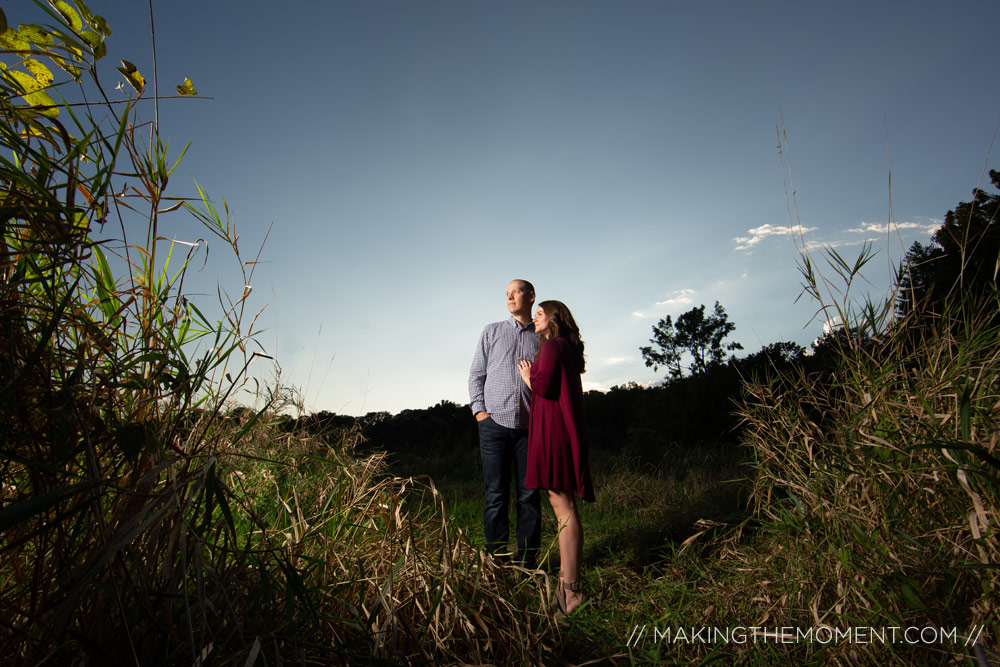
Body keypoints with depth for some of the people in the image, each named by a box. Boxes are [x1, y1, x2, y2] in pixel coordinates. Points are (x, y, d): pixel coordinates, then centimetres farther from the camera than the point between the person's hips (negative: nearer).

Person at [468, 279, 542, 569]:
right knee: (496, 496, 3)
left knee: (529, 495, 5)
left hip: (529, 426, 1)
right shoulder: (492, 332, 12)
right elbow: (476, 374, 11)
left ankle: (527, 564, 17)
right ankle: (497, 562, 16)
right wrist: (479, 410, -1)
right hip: (495, 423, 0)